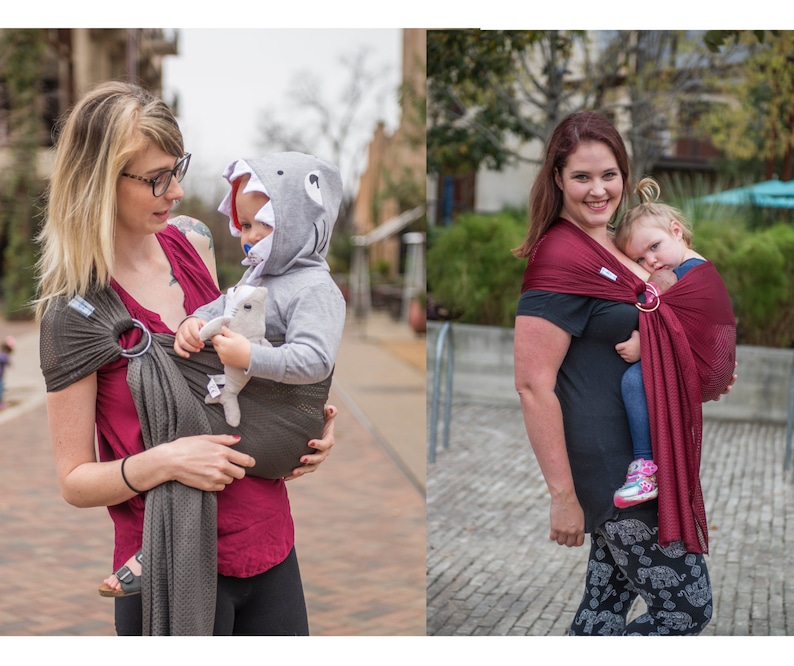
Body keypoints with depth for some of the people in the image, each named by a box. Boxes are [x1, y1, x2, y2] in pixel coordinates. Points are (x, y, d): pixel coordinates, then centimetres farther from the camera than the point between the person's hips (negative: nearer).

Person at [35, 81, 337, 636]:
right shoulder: (74, 314, -14)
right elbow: (75, 481, -8)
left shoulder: (193, 242, 2)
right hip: (175, 570, -6)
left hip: (270, 542, 6)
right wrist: (165, 460, -24)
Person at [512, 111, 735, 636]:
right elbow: (533, 384, -21)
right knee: (688, 608, -3)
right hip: (611, 467, -9)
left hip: (643, 451, 9)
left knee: (610, 600, 16)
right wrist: (563, 495, -20)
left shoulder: (616, 246, 11)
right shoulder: (560, 258, -18)